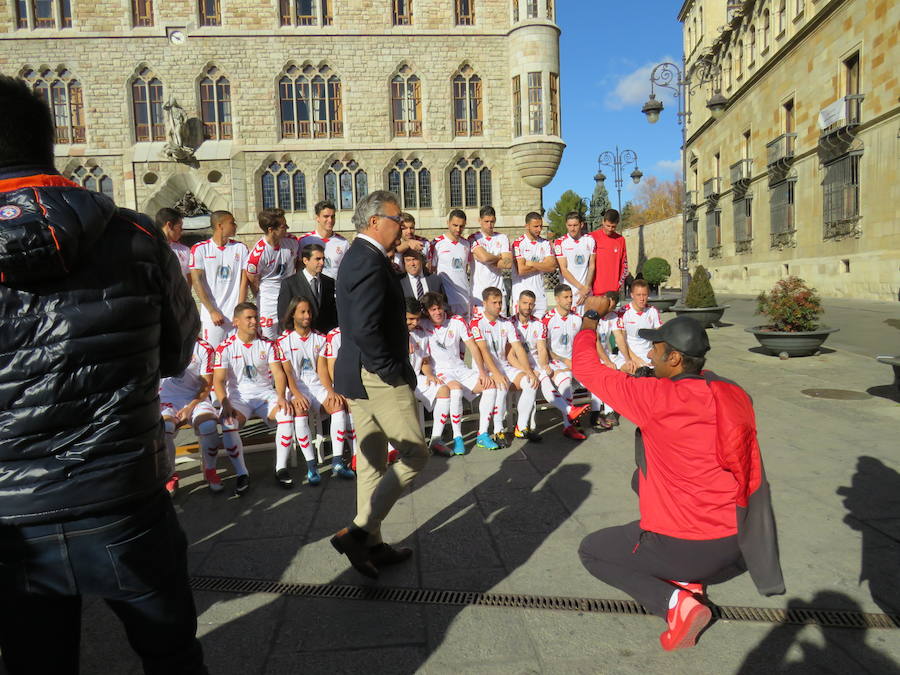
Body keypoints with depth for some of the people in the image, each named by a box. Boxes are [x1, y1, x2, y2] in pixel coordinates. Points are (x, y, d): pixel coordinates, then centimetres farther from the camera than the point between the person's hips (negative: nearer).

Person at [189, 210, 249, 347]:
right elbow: (197, 282, -3)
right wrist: (212, 311, -9)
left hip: (236, 315, 2)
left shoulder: (240, 248, 7)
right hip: (211, 316, -2)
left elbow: (244, 280, 5)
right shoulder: (200, 249, 0)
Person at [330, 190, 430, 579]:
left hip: (358, 375, 11)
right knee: (414, 455, 0)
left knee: (372, 460, 16)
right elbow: (366, 329, -28)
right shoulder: (371, 262, -18)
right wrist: (393, 369, -17)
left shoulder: (358, 257, 14)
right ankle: (357, 532, 2)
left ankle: (371, 546, 27)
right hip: (379, 378, -11)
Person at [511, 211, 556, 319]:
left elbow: (552, 266, -2)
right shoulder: (518, 243, -6)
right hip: (522, 292, -5)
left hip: (540, 292, 5)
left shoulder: (545, 243, 11)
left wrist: (532, 263, -11)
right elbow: (521, 270, -15)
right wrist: (542, 266, -3)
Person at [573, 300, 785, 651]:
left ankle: (675, 602, -3)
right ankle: (692, 580, 22)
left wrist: (591, 315, 2)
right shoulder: (736, 395, -2)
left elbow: (585, 367, -12)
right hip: (733, 542, 7)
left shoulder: (657, 397, -21)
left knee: (591, 551, 16)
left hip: (683, 547, -7)